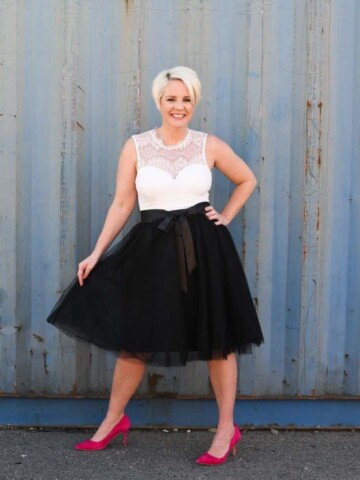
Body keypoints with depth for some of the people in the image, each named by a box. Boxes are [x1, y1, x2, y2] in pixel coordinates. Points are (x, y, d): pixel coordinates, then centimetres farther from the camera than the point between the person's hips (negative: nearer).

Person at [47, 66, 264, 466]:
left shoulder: (210, 146, 1)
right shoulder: (136, 146, 0)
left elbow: (248, 180, 16)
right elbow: (122, 204, 1)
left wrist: (226, 217, 5)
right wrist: (96, 253, -3)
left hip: (204, 248, 0)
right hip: (153, 249, 1)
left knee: (217, 339, 6)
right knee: (135, 339, 9)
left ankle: (227, 429, 21)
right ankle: (113, 420, 29)